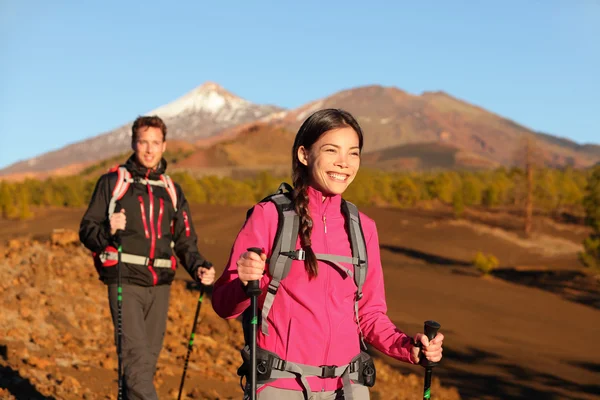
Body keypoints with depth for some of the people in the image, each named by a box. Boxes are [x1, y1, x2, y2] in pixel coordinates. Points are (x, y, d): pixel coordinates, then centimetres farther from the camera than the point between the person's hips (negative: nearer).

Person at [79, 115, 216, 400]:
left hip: (160, 286, 5)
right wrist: (108, 231, -21)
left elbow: (185, 241, 15)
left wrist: (199, 268, -5)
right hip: (125, 283, -5)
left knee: (148, 359, 9)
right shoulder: (112, 183, 3)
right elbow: (86, 230, 1)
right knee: (136, 357, -16)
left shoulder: (171, 191, 16)